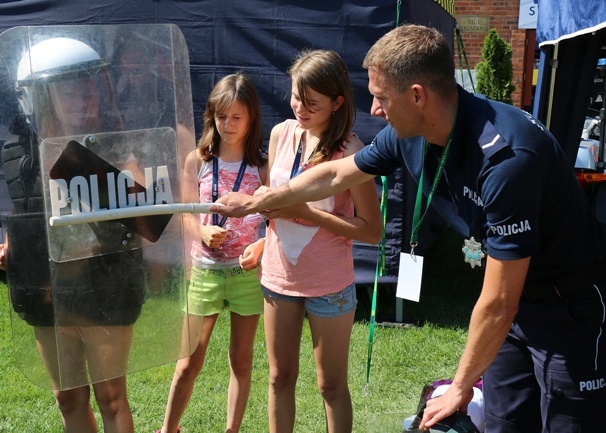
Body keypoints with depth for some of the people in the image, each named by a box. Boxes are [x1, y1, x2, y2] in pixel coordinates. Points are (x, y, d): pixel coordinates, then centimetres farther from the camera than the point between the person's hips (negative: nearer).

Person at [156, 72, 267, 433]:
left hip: (248, 272, 0)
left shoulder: (262, 165, -4)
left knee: (241, 359, 12)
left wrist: (259, 247, -22)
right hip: (205, 270, 1)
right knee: (189, 363, 7)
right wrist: (203, 231, -16)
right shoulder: (197, 160, 0)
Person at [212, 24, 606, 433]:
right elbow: (336, 174, 11)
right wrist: (254, 203, 20)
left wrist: (461, 387, -14)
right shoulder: (409, 135, -8)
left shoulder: (506, 155, -32)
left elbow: (499, 301, -27)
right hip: (512, 300, 7)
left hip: (570, 304, -7)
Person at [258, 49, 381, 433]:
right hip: (278, 277, 5)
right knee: (280, 378, 17)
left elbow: (372, 231, -18)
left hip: (328, 286, -4)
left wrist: (306, 213, -22)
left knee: (332, 385, 11)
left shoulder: (349, 150, -17)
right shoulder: (281, 133, -2)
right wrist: (267, 205, -9)